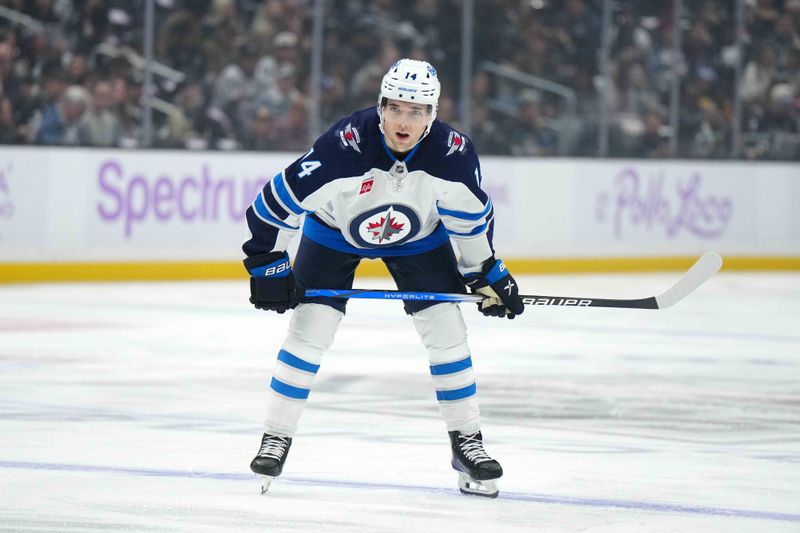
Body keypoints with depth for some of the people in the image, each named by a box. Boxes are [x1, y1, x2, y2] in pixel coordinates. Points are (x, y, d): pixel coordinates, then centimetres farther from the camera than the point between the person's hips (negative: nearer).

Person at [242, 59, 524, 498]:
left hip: (418, 237, 2)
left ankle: (467, 442, 6)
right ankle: (275, 439, 1)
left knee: (446, 329, -6)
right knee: (309, 328, -10)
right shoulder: (346, 143, -37)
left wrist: (487, 276, -3)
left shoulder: (453, 153, -28)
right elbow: (281, 200, -29)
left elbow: (471, 218, -8)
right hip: (335, 231, -2)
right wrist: (268, 264, -24)